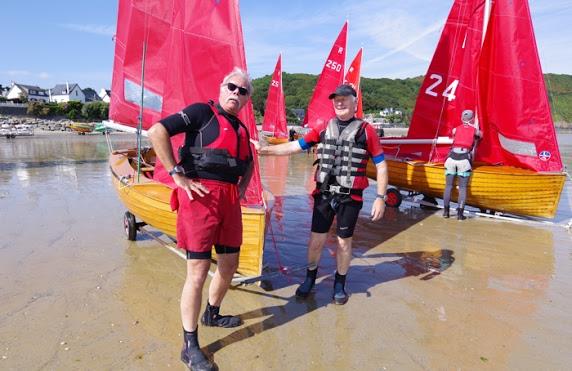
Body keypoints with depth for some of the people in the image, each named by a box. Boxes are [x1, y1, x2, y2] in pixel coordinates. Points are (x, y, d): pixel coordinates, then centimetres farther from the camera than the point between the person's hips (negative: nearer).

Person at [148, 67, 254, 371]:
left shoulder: (242, 128, 18)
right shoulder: (202, 111, -3)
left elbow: (248, 163, 34)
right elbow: (157, 132, -13)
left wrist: (241, 188, 17)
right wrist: (177, 175, -16)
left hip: (229, 200, 8)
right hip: (200, 197, -8)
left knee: (229, 264, 17)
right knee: (198, 273, -4)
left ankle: (212, 314, 42)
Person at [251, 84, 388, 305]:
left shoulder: (366, 131, -3)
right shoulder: (324, 129, 6)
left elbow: (381, 166, -2)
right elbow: (294, 147, 6)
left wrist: (380, 198, -8)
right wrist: (263, 149, 0)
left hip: (350, 197, -2)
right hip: (324, 194, 2)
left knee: (344, 242, 10)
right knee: (317, 239, 9)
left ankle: (340, 284, 31)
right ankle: (309, 279, 33)